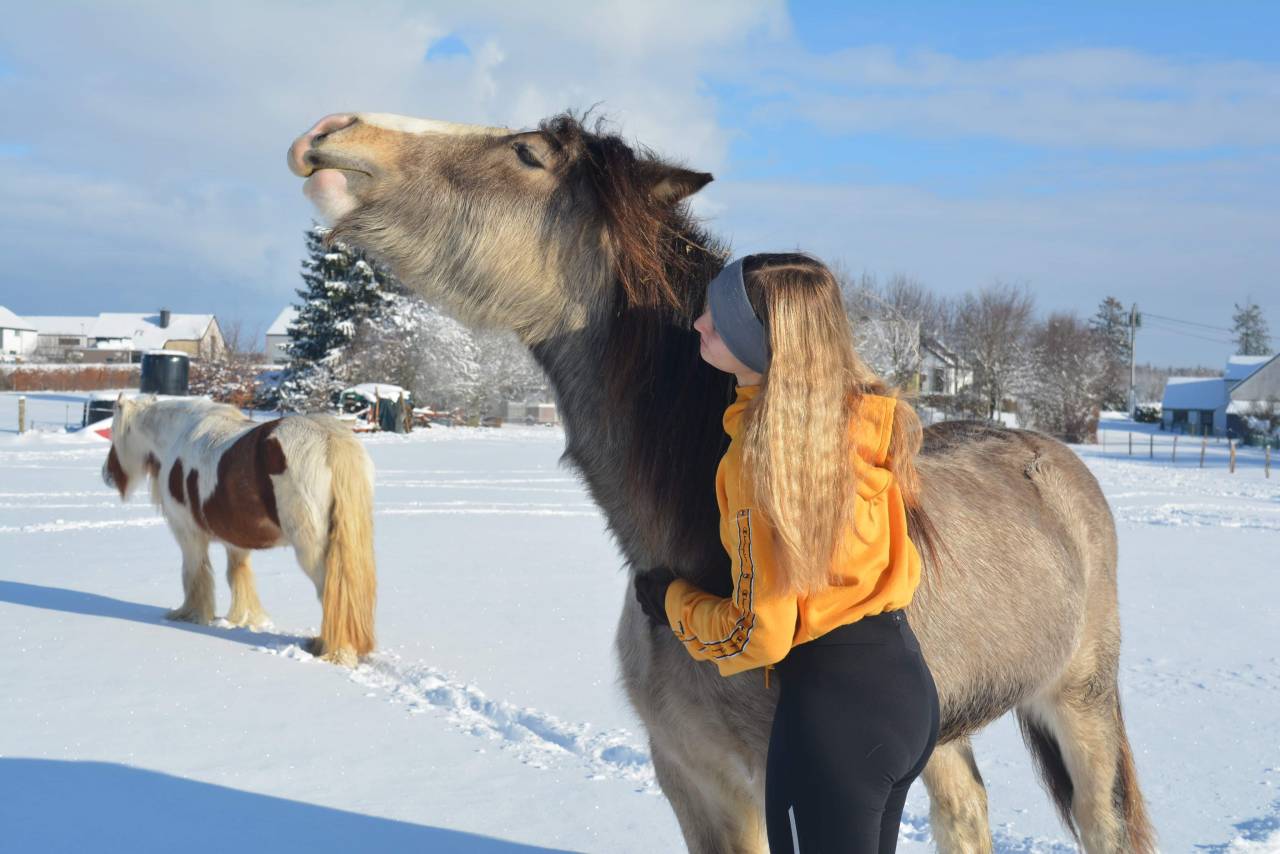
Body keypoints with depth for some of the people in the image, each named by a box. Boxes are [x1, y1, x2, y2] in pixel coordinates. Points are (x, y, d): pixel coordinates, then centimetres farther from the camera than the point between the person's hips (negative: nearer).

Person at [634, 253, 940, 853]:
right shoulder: (863, 415, 3)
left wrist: (673, 604, 0)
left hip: (830, 704, -8)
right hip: (907, 684, 9)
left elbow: (759, 634, -17)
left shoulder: (764, 449, -19)